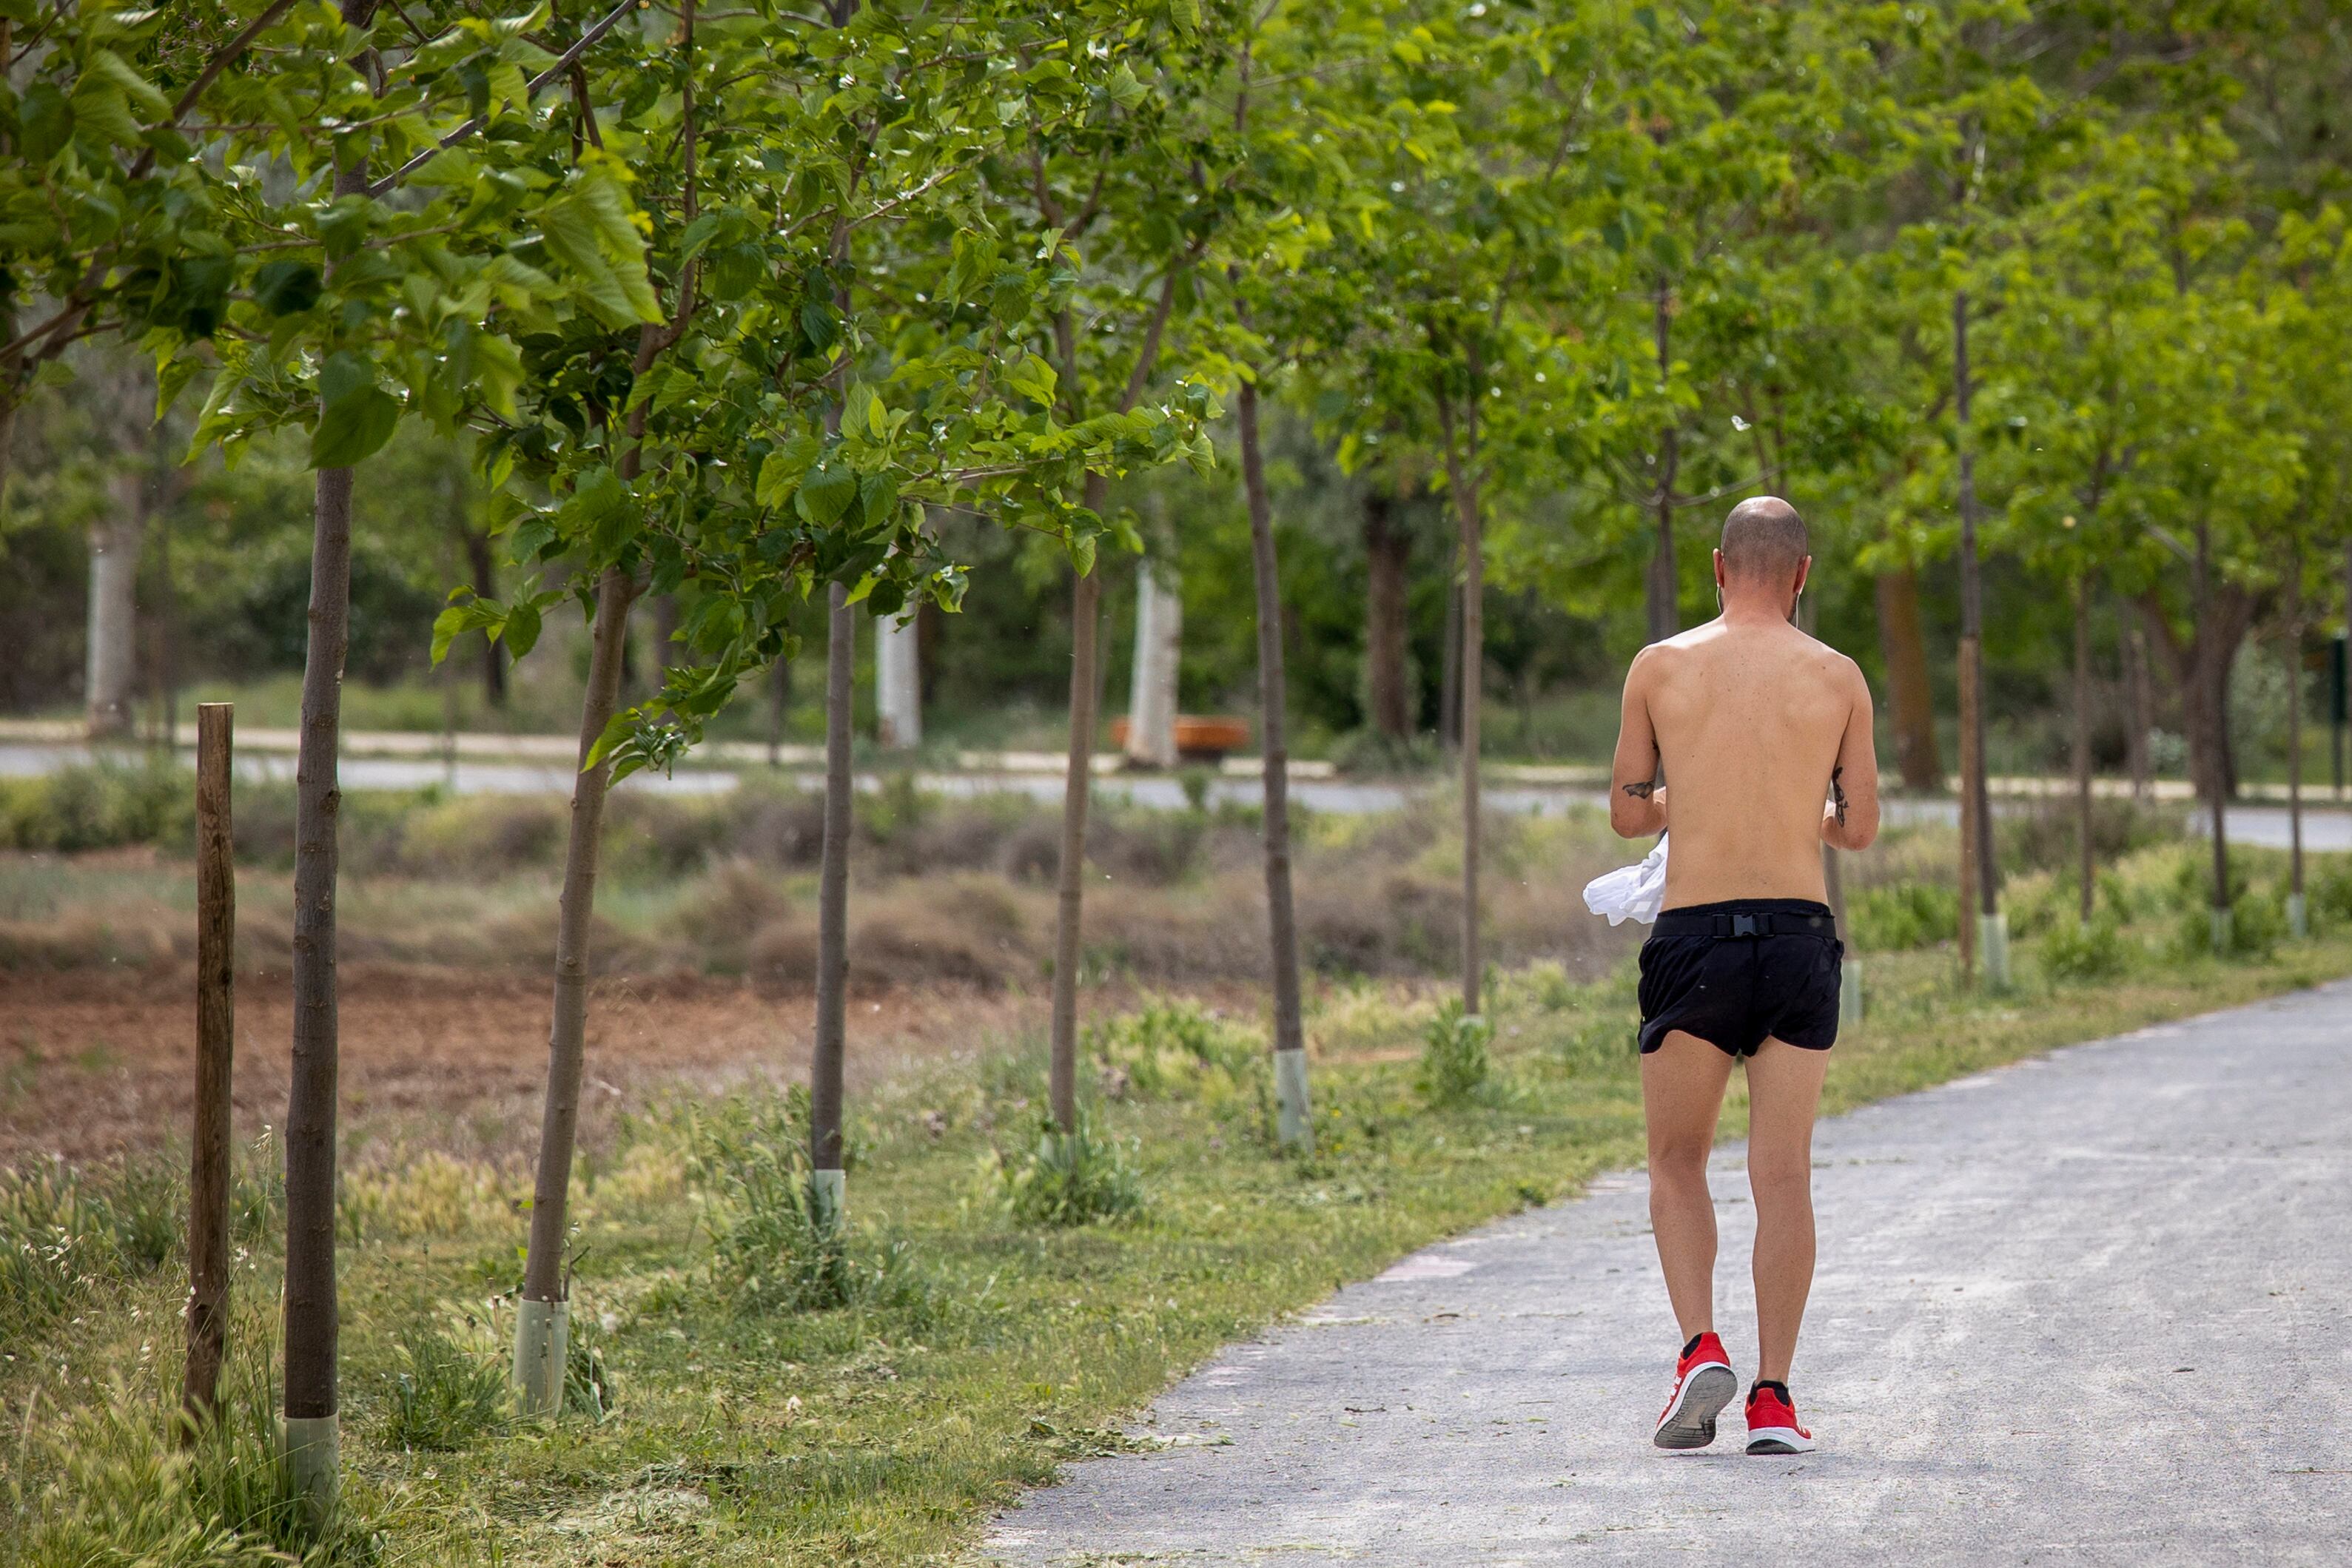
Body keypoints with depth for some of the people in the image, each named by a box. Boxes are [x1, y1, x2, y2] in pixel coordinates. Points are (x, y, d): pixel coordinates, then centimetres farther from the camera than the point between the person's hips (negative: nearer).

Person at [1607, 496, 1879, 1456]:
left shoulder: (1661, 668, 3)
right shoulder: (1838, 678, 4)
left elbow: (1626, 814, 11)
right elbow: (1860, 829, 10)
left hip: (1695, 937, -1)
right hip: (1800, 936, 1)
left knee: (1677, 1162, 13)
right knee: (1783, 1173, 3)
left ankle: (1701, 1347, -7)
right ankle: (1773, 1397, -1)